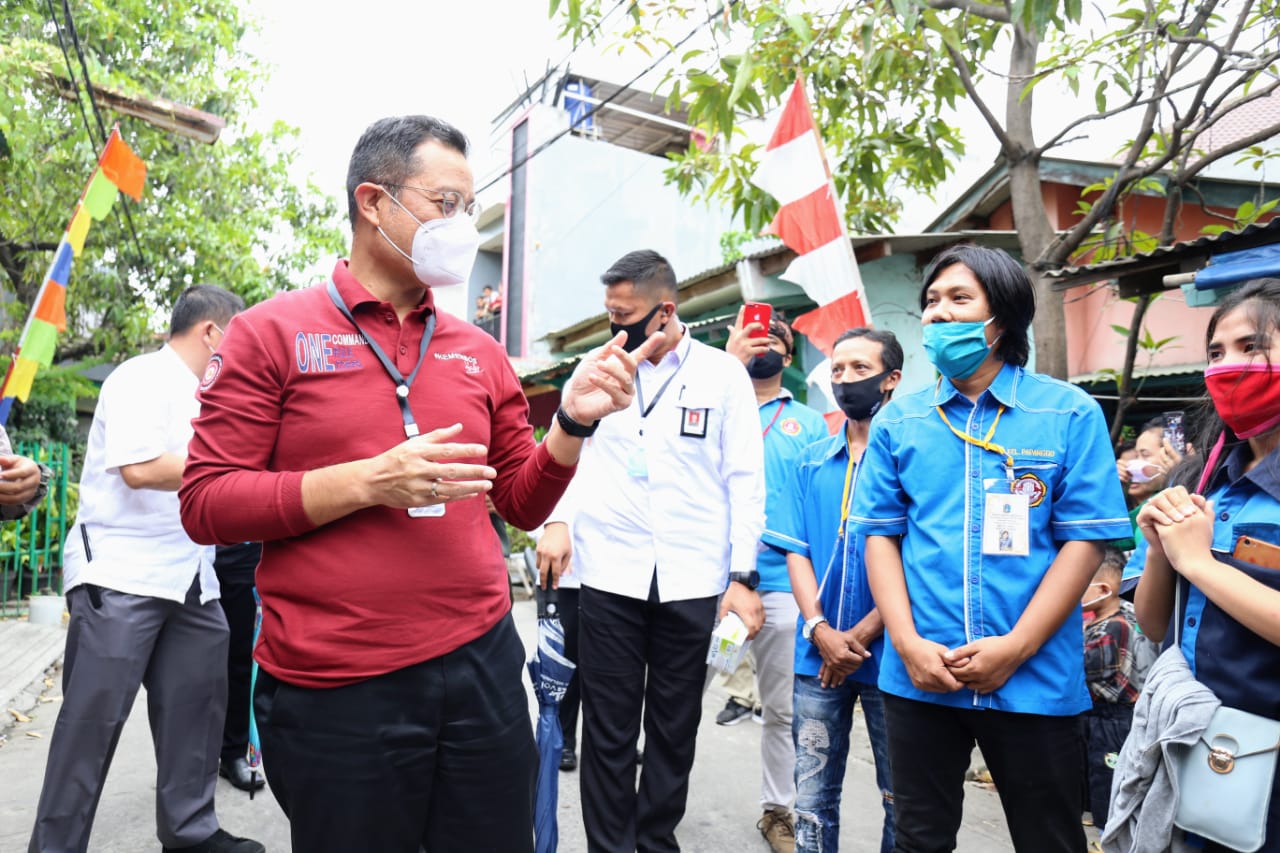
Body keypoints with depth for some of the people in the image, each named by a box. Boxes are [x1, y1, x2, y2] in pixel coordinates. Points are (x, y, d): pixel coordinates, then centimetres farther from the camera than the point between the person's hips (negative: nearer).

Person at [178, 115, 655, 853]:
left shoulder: (480, 351, 8)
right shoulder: (273, 333, -2)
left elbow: (523, 505, 11)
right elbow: (206, 504, -7)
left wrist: (572, 422, -7)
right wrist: (369, 482, -18)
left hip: (483, 667, 4)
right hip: (335, 693, -3)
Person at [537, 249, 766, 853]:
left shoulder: (723, 373, 2)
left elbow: (745, 481, 2)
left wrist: (743, 576, -4)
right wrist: (556, 518, -5)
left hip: (691, 580, 0)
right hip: (608, 575, 1)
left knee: (674, 728, 11)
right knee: (608, 729, 5)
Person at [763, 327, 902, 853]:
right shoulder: (811, 463, 8)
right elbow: (796, 553, 5)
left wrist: (859, 636, -13)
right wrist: (821, 631, -10)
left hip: (887, 654, -3)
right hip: (816, 656, 3)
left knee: (900, 798, 11)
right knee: (812, 796, 11)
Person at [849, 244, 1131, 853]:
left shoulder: (1071, 414, -1)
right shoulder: (898, 421, 5)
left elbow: (1085, 540, -6)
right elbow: (881, 535, 3)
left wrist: (1015, 647, -13)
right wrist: (908, 644, -8)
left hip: (1034, 681, -1)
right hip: (918, 677, 2)